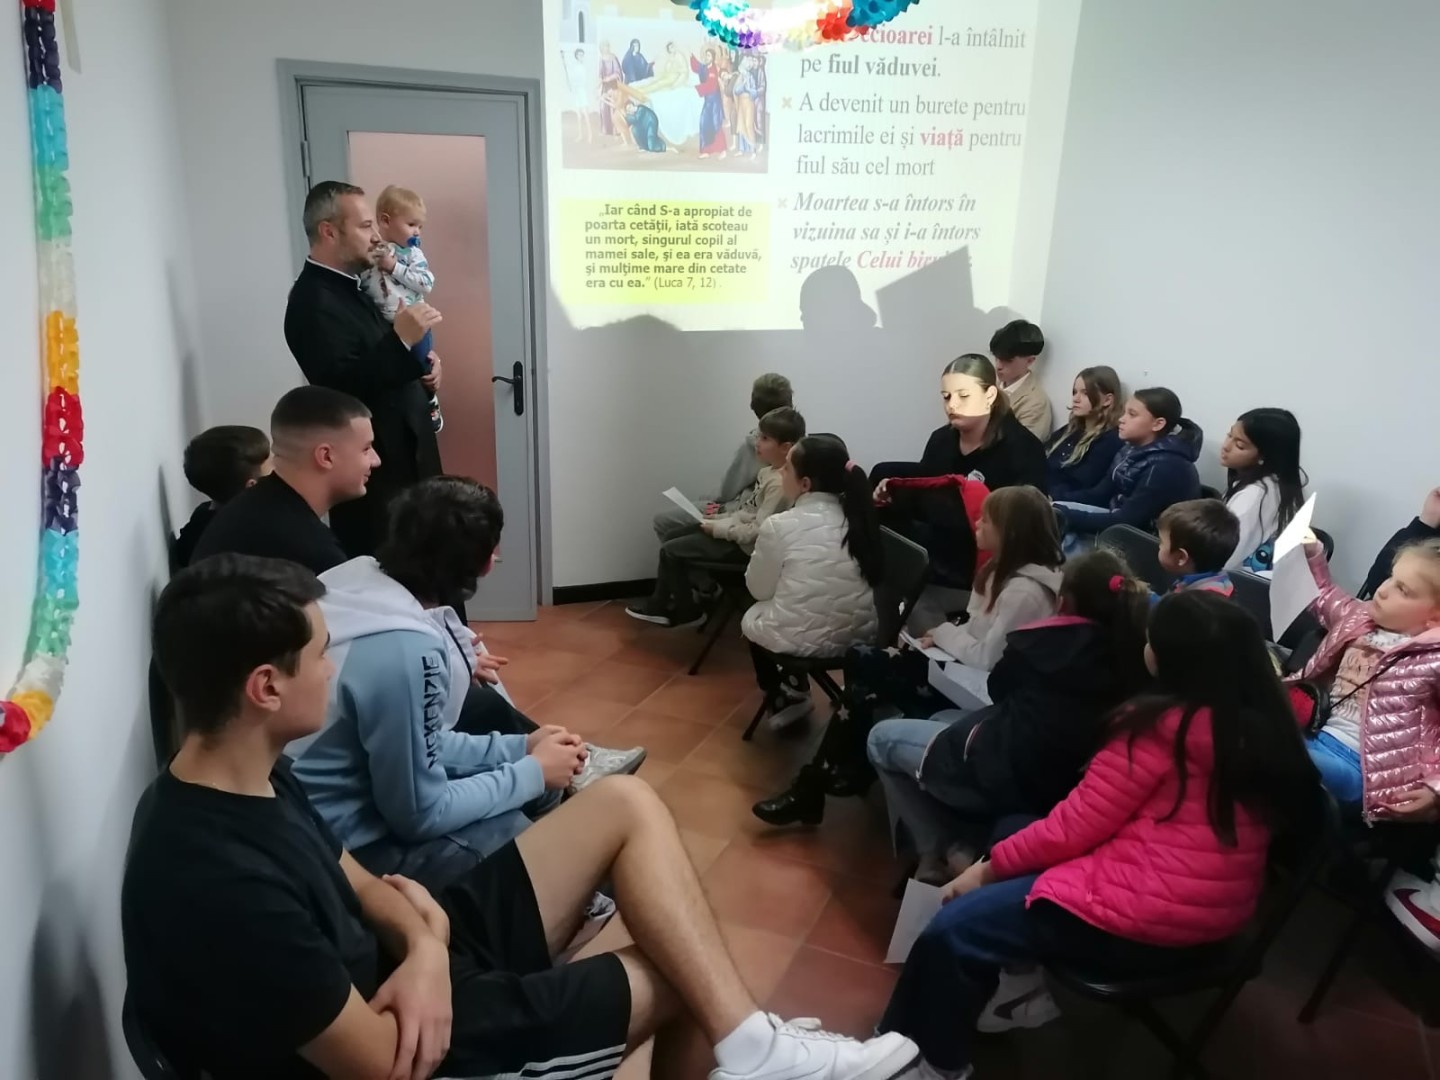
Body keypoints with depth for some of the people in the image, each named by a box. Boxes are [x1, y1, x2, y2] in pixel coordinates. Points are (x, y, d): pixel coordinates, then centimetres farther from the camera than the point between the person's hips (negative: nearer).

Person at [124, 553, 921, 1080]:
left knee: (625, 806, -3)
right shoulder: (224, 883, -33)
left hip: (391, 976, 8)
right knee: (685, 973, 0)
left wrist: (424, 947, -17)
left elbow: (360, 886, 4)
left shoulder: (243, 778, -3)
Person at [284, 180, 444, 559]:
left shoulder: (348, 286, 13)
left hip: (401, 458, 9)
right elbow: (343, 389, -28)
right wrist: (402, 339, -33)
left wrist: (421, 368, 3)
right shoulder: (313, 303, -18)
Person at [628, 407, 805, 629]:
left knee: (670, 550, -4)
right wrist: (720, 518, 4)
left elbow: (758, 531, -27)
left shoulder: (779, 484, -26)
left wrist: (718, 528, -19)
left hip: (743, 546, -10)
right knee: (675, 535, 13)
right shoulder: (769, 471, 4)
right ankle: (662, 603, 22)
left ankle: (686, 611, 14)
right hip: (735, 531, 10)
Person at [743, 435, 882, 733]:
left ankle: (784, 700, 32)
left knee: (752, 618, 26)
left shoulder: (779, 526, -13)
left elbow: (759, 589, 1)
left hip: (803, 641, -5)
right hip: (861, 635, 5)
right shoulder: (856, 516, 1)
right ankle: (792, 691, 30)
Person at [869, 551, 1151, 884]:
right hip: (1060, 787, 6)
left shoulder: (1047, 640, -10)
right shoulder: (1134, 652, -3)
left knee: (881, 739, 15)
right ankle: (970, 844, 10)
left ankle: (948, 851, 4)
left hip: (1003, 776, -6)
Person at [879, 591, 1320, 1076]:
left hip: (1143, 918, -9)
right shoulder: (1265, 724, 3)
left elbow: (1073, 829, -13)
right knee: (1017, 833, 18)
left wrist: (988, 867, -1)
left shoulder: (1161, 724, -17)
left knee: (952, 930, -5)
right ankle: (1030, 974, 13)